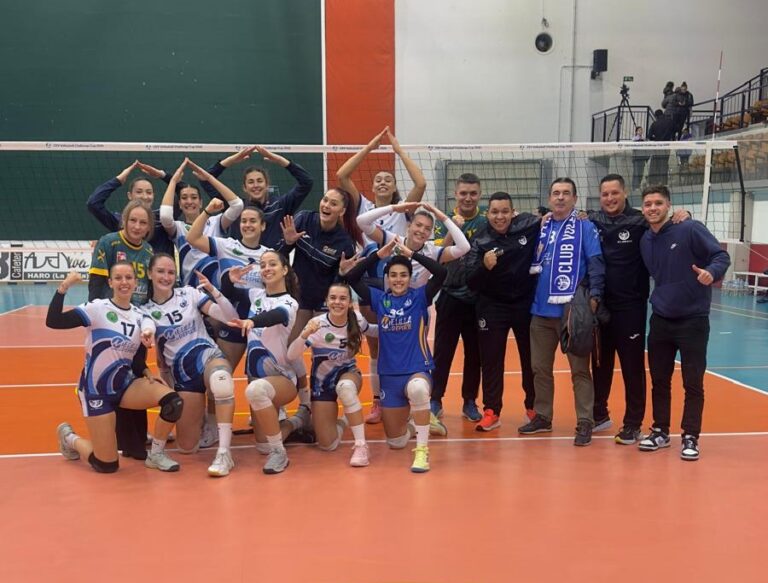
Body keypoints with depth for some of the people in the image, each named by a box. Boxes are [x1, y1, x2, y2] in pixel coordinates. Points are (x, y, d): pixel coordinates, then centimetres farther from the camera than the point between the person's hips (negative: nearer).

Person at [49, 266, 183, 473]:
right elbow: (52, 322, -23)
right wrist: (63, 288, -31)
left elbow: (137, 360, 7)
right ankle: (69, 438, 26)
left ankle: (156, 455, 2)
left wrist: (147, 373, -13)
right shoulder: (98, 308, -13)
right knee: (107, 465, -5)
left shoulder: (140, 317, 2)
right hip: (96, 390, -5)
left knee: (173, 401, -22)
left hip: (125, 384, 5)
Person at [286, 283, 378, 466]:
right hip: (322, 381, 0)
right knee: (328, 445, -6)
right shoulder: (317, 324, -22)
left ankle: (361, 446, -29)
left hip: (348, 373, 1)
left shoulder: (357, 319, -13)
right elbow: (291, 356, -30)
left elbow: (372, 331, 12)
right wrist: (305, 334, -46)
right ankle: (342, 421, 30)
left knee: (345, 386, -40)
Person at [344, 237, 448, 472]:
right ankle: (410, 417, 45)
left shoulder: (420, 297, -1)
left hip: (418, 371, -3)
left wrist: (411, 254, -15)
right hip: (389, 375, 3)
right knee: (396, 442, 8)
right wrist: (378, 254, -9)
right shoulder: (379, 299, 5)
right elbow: (351, 277, -4)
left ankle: (422, 450, -27)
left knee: (417, 388, -42)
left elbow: (441, 272, -16)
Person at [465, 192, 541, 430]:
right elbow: (471, 282, -15)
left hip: (526, 304, 1)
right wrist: (485, 267, -32)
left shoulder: (527, 226, -6)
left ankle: (533, 406, 31)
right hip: (492, 308, -1)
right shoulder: (480, 242, -9)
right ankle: (491, 412, 13)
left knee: (531, 358, 14)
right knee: (491, 360, 3)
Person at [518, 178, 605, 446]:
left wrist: (594, 296, -18)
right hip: (541, 309, 5)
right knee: (540, 367, 12)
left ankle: (585, 422, 6)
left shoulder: (585, 227, 0)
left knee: (579, 368, 1)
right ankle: (542, 416, 25)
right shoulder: (540, 228, 14)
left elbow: (596, 264, -8)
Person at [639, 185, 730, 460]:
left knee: (693, 383, 1)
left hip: (693, 320, -5)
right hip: (660, 321, 5)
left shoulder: (690, 229, -10)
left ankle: (690, 438, 14)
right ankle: (660, 431, 25)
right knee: (659, 380, 11)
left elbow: (721, 256, -13)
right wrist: (658, 300, 1)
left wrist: (711, 272, -32)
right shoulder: (645, 241, 5)